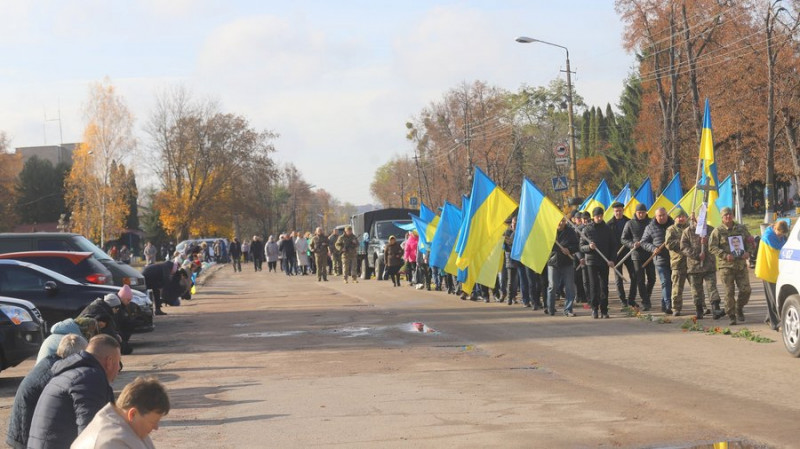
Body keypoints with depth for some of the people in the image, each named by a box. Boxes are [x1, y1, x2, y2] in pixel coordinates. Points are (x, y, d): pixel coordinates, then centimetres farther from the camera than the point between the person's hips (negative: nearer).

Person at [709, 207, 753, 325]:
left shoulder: (741, 228, 11)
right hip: (726, 266, -3)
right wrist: (725, 255, -17)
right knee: (729, 292, -3)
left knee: (745, 289, -2)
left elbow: (749, 241, 18)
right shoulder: (718, 231, 0)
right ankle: (731, 316, 6)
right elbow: (712, 247, -5)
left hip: (741, 264, 3)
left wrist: (747, 252, -2)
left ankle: (739, 309, 23)